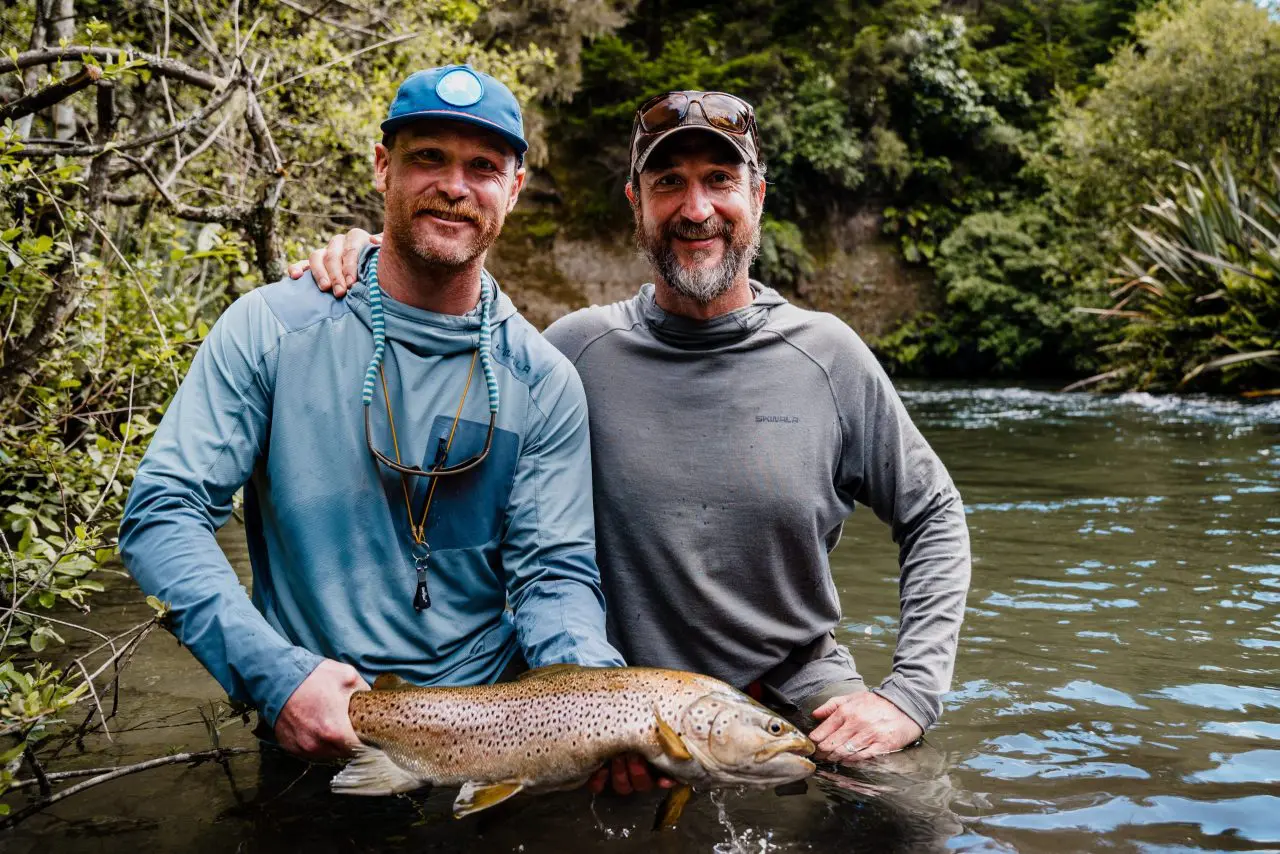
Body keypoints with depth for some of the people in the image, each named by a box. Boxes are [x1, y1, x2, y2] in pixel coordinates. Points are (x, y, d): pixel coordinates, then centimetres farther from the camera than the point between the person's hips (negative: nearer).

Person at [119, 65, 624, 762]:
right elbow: (162, 512, -6)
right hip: (308, 730, 0)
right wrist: (275, 673, -19)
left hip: (487, 729, 1)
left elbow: (553, 575, -2)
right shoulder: (271, 329, -3)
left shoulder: (543, 382, 0)